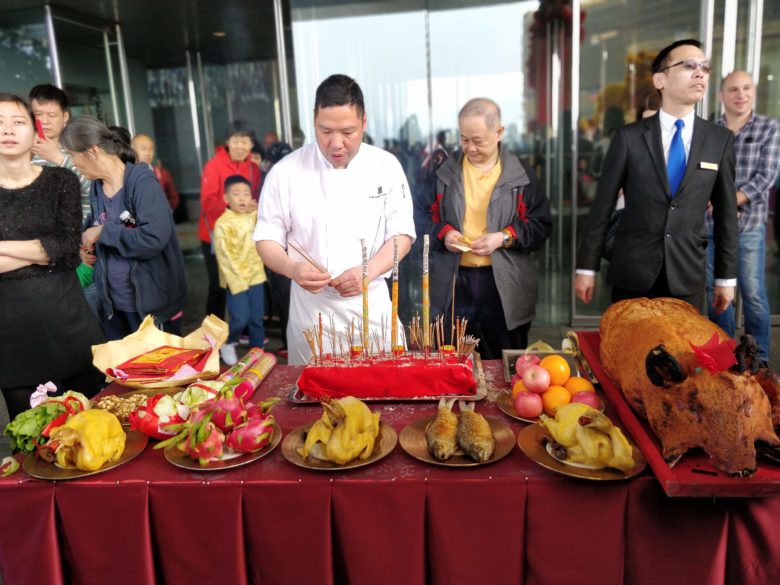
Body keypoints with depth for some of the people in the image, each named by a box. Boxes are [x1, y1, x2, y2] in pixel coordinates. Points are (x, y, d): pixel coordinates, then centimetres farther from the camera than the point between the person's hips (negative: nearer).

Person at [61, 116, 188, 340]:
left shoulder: (142, 181, -17)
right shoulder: (96, 187, 6)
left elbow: (154, 237, -28)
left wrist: (104, 232, -18)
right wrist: (84, 245, -4)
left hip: (151, 302, -7)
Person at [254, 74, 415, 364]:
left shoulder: (386, 166, -2)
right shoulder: (286, 172, -5)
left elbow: (401, 234, 0)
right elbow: (267, 239, 0)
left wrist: (368, 271, -18)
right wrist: (293, 269, -20)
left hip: (372, 308, 1)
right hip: (311, 311, -1)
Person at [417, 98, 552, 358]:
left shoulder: (520, 174, 1)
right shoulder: (445, 171, 5)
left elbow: (541, 224, 1)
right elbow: (424, 215, 10)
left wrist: (504, 237, -14)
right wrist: (443, 233, -10)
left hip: (504, 286, -1)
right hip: (454, 282, 1)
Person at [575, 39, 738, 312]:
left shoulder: (721, 139, 3)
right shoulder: (629, 137, -4)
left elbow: (725, 211, 7)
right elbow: (602, 205, -3)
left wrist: (726, 276, 7)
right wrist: (586, 267, -4)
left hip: (687, 275, 2)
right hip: (631, 273, -2)